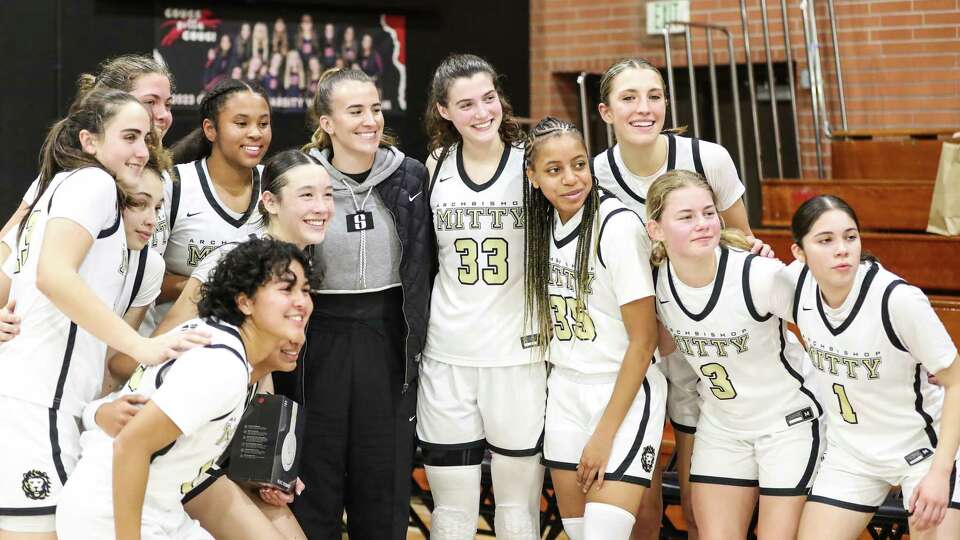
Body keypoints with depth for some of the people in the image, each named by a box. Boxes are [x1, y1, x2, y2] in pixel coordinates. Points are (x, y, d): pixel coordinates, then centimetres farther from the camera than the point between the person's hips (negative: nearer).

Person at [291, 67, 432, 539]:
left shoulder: (411, 177, 2)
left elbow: (426, 267, 8)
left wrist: (419, 340, 5)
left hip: (390, 341, 2)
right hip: (320, 341, -2)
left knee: (386, 480, 9)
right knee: (315, 481, 4)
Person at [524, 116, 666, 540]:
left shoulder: (617, 225, -17)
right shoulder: (541, 224, 2)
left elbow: (644, 339, -15)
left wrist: (606, 432, -14)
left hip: (624, 393, -6)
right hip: (564, 393, 6)